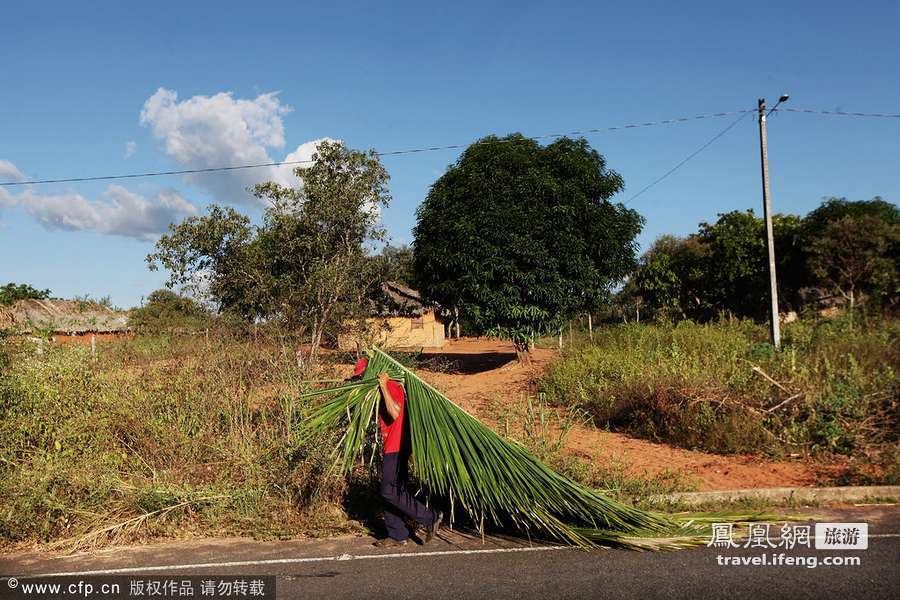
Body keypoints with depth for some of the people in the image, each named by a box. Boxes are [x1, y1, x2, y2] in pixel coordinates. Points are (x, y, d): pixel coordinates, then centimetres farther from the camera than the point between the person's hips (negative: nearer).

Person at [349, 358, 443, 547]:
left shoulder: (392, 386, -14)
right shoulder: (385, 389, 17)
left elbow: (395, 413, -28)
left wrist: (383, 386, -24)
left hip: (396, 447, -10)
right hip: (392, 448, 10)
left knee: (390, 491, -11)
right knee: (390, 492, 12)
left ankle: (431, 518, -5)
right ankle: (398, 536, 19)